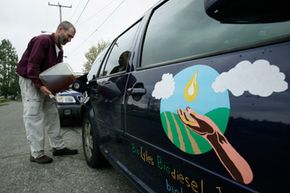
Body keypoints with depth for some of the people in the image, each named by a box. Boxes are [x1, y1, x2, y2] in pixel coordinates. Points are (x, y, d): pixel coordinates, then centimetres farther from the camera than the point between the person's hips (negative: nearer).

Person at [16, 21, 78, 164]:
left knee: (52, 114, 7)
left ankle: (58, 147, 13)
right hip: (30, 81, -9)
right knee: (33, 117, -8)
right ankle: (36, 154, -4)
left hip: (45, 83, 9)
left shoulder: (59, 49, 10)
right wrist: (40, 85, -30)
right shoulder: (42, 40, -18)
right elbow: (32, 65, -24)